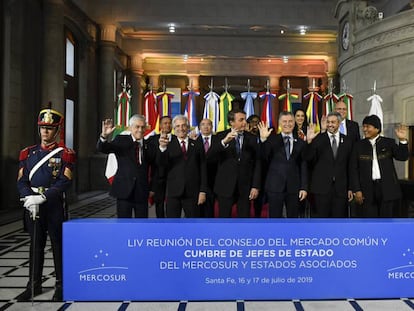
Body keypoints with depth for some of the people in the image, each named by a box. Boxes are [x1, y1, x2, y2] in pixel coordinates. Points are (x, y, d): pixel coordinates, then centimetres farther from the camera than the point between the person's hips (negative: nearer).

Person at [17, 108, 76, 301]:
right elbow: (22, 181, 4)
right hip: (32, 204, 4)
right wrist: (29, 198, -15)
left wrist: (42, 197, -21)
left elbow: (65, 182, -13)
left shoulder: (64, 154, -3)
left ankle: (61, 285, 16)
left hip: (54, 204, -3)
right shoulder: (28, 153, 9)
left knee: (58, 244, 5)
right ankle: (34, 284, 24)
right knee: (35, 244, 12)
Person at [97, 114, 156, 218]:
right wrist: (104, 136, -29)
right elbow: (102, 148, -10)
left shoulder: (149, 145, 9)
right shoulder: (121, 140, 3)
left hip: (142, 191, 3)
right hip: (124, 190, -2)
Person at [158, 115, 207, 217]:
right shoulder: (169, 145, 4)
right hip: (173, 192, -1)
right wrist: (162, 148, -30)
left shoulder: (197, 145, 8)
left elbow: (203, 169, 7)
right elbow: (162, 164, -11)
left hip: (192, 193, 1)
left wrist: (203, 191, 0)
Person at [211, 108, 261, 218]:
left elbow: (257, 163, 3)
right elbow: (210, 154, -20)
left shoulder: (252, 138, 3)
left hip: (245, 186, 1)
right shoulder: (221, 136, -2)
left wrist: (255, 186, -3)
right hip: (226, 186, -1)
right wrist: (224, 141, -37)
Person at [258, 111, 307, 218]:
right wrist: (263, 140, -25)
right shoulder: (272, 139, 2)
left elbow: (303, 166, 7)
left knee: (293, 216, 9)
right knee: (275, 216, 4)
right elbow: (264, 157, -11)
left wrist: (304, 187, 2)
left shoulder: (300, 143, 8)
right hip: (275, 186, -2)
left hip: (294, 187, 2)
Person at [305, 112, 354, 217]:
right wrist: (309, 141, -23)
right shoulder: (318, 139, 0)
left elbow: (349, 166, 10)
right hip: (321, 186, -2)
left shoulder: (347, 141, 8)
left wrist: (350, 188, 10)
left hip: (340, 188, 2)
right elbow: (308, 159, -8)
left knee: (339, 216, 8)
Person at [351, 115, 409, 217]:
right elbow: (354, 169, 5)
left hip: (387, 188, 0)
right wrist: (357, 190, -2)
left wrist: (402, 140, -21)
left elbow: (402, 157, -6)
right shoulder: (359, 146, 6)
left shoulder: (389, 143, 5)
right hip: (368, 189, 1)